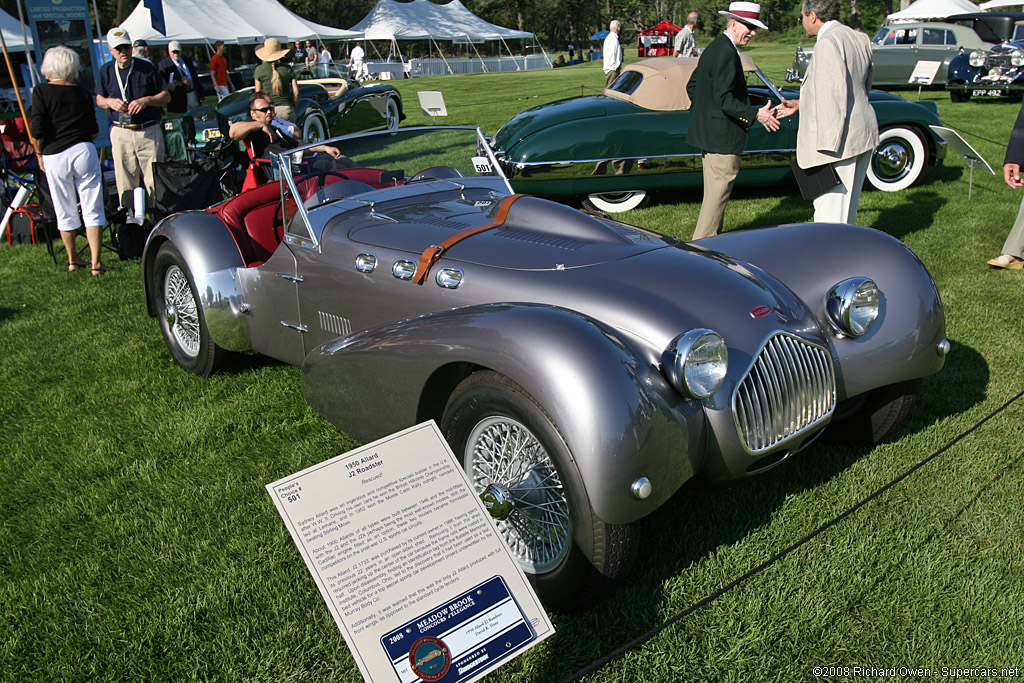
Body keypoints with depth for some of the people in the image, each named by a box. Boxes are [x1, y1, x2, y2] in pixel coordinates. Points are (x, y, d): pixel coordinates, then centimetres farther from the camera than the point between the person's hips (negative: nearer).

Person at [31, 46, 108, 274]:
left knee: (65, 212, 12)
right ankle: (95, 262, -2)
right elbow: (94, 131, 8)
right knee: (92, 210, 3)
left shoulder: (41, 91, -3)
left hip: (55, 157, 0)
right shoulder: (83, 93, 5)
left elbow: (38, 131, -8)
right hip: (84, 152, 1)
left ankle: (73, 260, 25)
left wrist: (39, 153, 8)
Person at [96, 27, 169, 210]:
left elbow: (166, 96, 3)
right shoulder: (105, 71, 8)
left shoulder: (146, 68, 0)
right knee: (125, 182, 4)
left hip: (149, 131, -2)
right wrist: (110, 102, -6)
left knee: (155, 181, -5)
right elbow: (99, 99, 17)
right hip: (121, 133, 3)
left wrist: (146, 100, -15)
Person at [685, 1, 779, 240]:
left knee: (714, 191, 19)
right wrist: (756, 114, -23)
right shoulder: (726, 53, -18)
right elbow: (724, 99, -25)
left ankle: (712, 239, 29)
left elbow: (692, 86, 21)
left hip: (708, 130, 11)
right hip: (722, 135, -11)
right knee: (718, 193, -4)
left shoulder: (715, 47, 14)